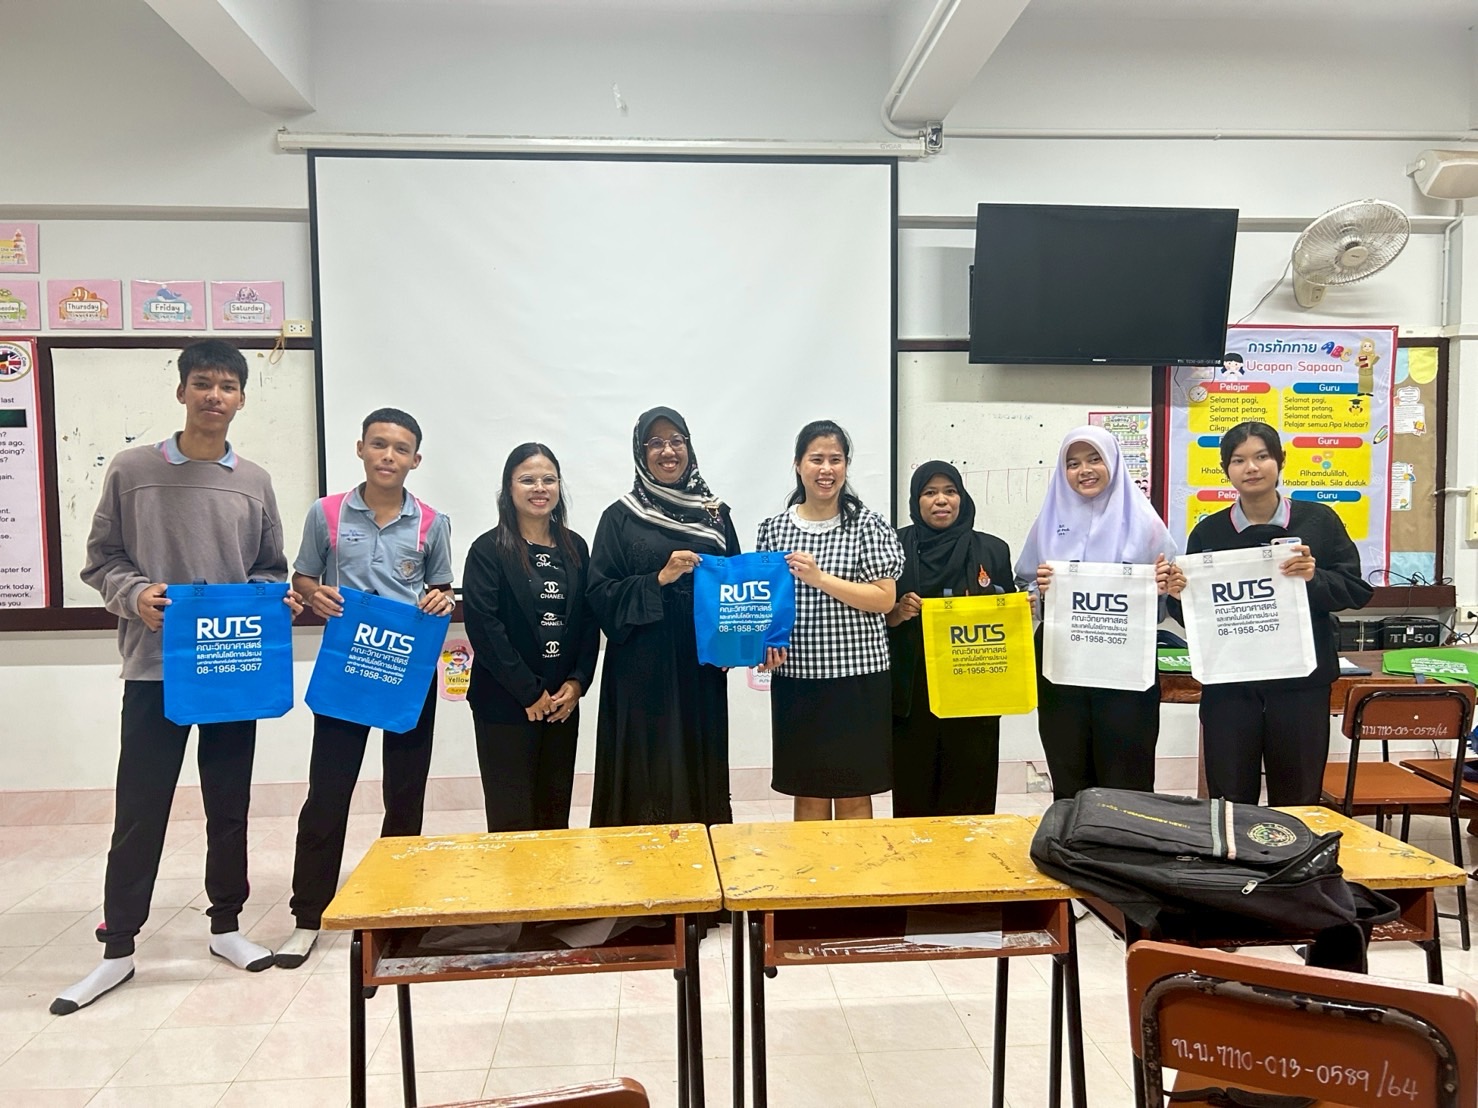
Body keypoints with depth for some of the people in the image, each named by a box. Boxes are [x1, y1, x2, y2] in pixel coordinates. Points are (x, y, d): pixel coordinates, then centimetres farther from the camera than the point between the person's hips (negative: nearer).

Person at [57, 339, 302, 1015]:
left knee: (230, 805, 12)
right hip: (154, 668, -2)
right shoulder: (132, 470, 1)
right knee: (138, 810, 4)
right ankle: (117, 947, 19)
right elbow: (100, 559, 3)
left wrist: (278, 599, -9)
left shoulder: (254, 483, 6)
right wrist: (134, 595, -15)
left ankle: (227, 925, 27)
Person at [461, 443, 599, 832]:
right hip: (505, 704, -4)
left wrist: (577, 682, -4)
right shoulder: (489, 549, -5)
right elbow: (483, 626, -13)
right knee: (512, 818, 0)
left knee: (555, 812, 10)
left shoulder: (575, 547, 10)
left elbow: (590, 620, 9)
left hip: (562, 701, 4)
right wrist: (530, 692, -13)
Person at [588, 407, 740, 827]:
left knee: (699, 771, 6)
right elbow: (601, 594, -3)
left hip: (701, 669, 3)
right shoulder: (620, 517, 2)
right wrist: (660, 580, -15)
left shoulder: (715, 514, 9)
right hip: (642, 671, -2)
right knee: (646, 774, -1)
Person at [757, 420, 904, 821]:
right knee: (808, 794, 12)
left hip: (856, 677, -2)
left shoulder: (869, 525, -2)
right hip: (795, 678, 3)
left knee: (853, 795, 6)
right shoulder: (773, 528, 6)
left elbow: (885, 599, -8)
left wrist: (820, 579, -18)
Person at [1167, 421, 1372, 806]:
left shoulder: (1319, 521, 3)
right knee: (1231, 802, 5)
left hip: (1301, 682, 0)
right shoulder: (1208, 532, 4)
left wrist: (1314, 578, -17)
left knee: (1297, 803, 9)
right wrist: (1178, 594, -13)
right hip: (1228, 685, 0)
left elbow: (1357, 591, 1)